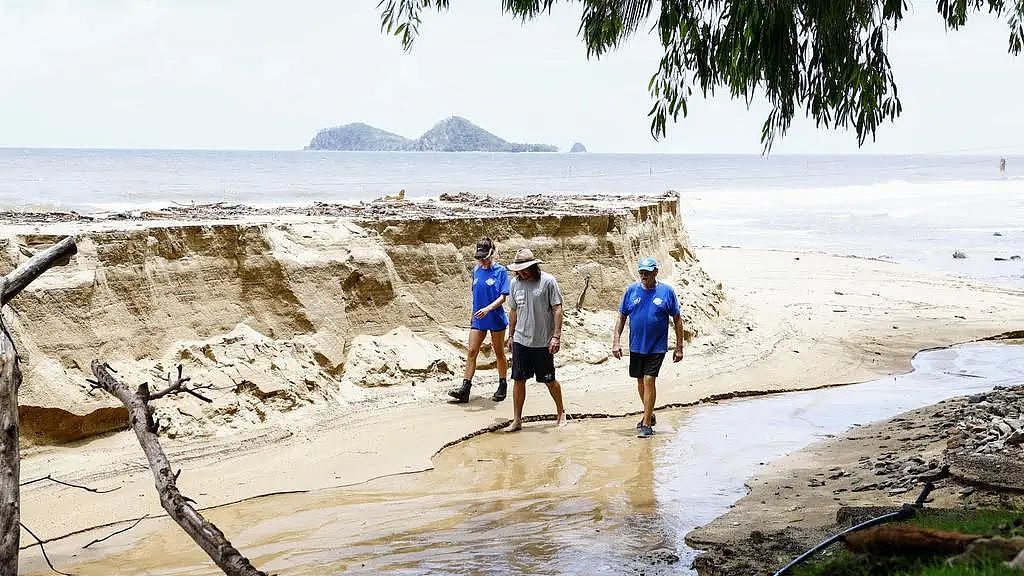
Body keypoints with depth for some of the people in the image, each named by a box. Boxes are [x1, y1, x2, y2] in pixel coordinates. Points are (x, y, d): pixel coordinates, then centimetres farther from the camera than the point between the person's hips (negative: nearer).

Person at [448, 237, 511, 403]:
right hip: (478, 320, 5)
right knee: (471, 352, -4)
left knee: (499, 353, 9)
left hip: (496, 318, -4)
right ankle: (465, 389, -7)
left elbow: (503, 297, -14)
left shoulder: (500, 271, -9)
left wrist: (488, 309, -26)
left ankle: (502, 386, 23)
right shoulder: (476, 270, 6)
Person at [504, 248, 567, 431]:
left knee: (549, 381, 8)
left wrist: (556, 336, -15)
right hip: (521, 340, 4)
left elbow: (557, 309, -9)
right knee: (518, 380, 3)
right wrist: (511, 336, 17)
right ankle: (517, 420, 10)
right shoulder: (515, 283, 6)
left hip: (543, 342, -4)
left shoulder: (548, 281, -9)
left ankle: (561, 413, 28)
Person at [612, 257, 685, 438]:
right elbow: (622, 317, 7)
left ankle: (647, 424, -7)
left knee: (649, 380, -11)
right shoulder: (631, 290, 2)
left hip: (657, 347, -4)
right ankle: (649, 414, 36)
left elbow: (677, 320, 0)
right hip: (636, 346, 4)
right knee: (640, 381, 15)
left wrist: (679, 347, -2)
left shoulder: (667, 292, -5)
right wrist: (616, 341, -1)